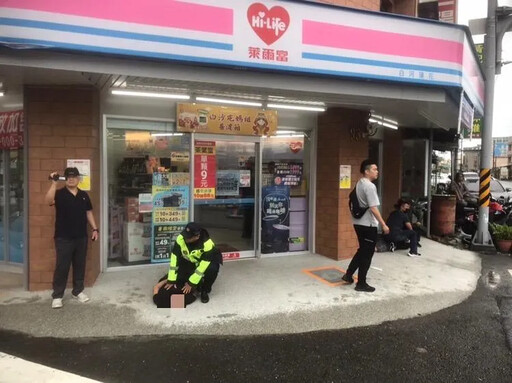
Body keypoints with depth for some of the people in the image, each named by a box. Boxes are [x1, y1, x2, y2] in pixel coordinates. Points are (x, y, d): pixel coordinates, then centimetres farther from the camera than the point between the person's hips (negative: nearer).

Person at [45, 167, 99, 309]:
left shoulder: (84, 195, 9)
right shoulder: (59, 193, -4)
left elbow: (89, 213, 14)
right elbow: (48, 201, -26)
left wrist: (95, 229, 7)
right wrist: (54, 183, -31)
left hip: (81, 237, 4)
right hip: (63, 238, -4)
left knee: (80, 265, 12)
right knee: (62, 267, 0)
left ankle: (78, 291, 26)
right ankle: (57, 295, 11)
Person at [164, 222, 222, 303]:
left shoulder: (207, 244, -36)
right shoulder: (180, 239, -27)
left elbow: (203, 266, -31)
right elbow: (174, 258, -24)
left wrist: (191, 283, -28)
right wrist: (171, 280, -23)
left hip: (205, 262, -3)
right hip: (188, 261, 3)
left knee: (212, 269, -35)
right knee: (179, 283, -17)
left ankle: (205, 290, -7)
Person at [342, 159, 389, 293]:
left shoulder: (359, 184, 11)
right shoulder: (370, 186, -18)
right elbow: (373, 208, -22)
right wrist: (383, 225, -17)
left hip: (358, 223, 9)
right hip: (368, 224, -9)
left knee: (362, 251, 21)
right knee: (367, 254, 2)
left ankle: (348, 275, 24)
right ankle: (361, 284, 10)